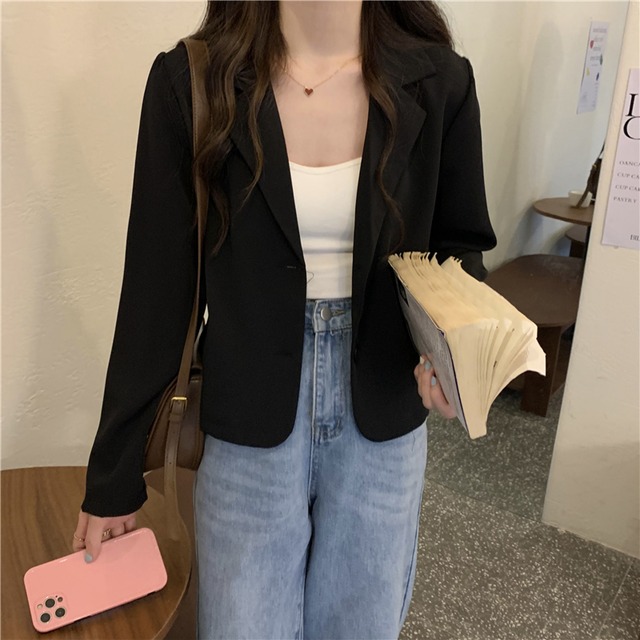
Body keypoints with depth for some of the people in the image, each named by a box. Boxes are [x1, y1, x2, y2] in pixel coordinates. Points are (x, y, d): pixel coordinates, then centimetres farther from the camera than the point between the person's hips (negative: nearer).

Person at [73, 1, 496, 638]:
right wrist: (113, 475, 0)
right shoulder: (190, 82, -10)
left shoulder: (438, 82, -7)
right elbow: (156, 290, -7)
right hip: (249, 434, -1)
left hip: (383, 429, 2)